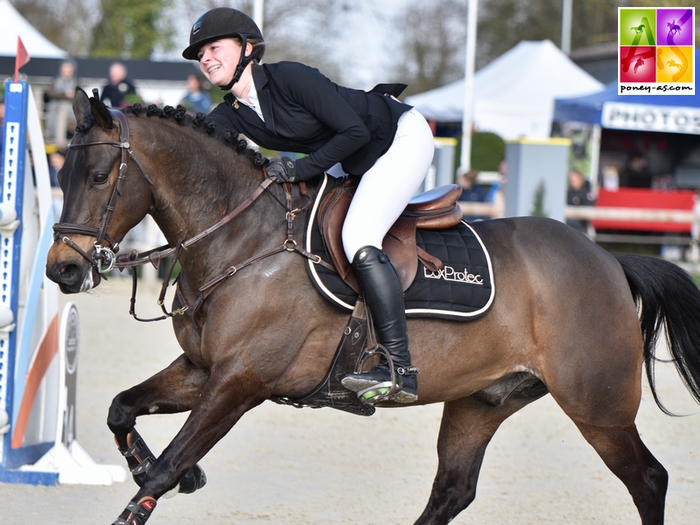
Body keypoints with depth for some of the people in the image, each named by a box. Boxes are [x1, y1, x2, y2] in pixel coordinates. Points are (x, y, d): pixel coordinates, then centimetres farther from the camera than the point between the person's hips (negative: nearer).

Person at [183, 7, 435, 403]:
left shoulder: (290, 78, -25)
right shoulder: (230, 116, -3)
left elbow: (354, 132, -26)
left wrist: (303, 169, -27)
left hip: (403, 136, -10)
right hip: (358, 162, 10)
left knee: (358, 240, -25)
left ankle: (401, 368, -27)